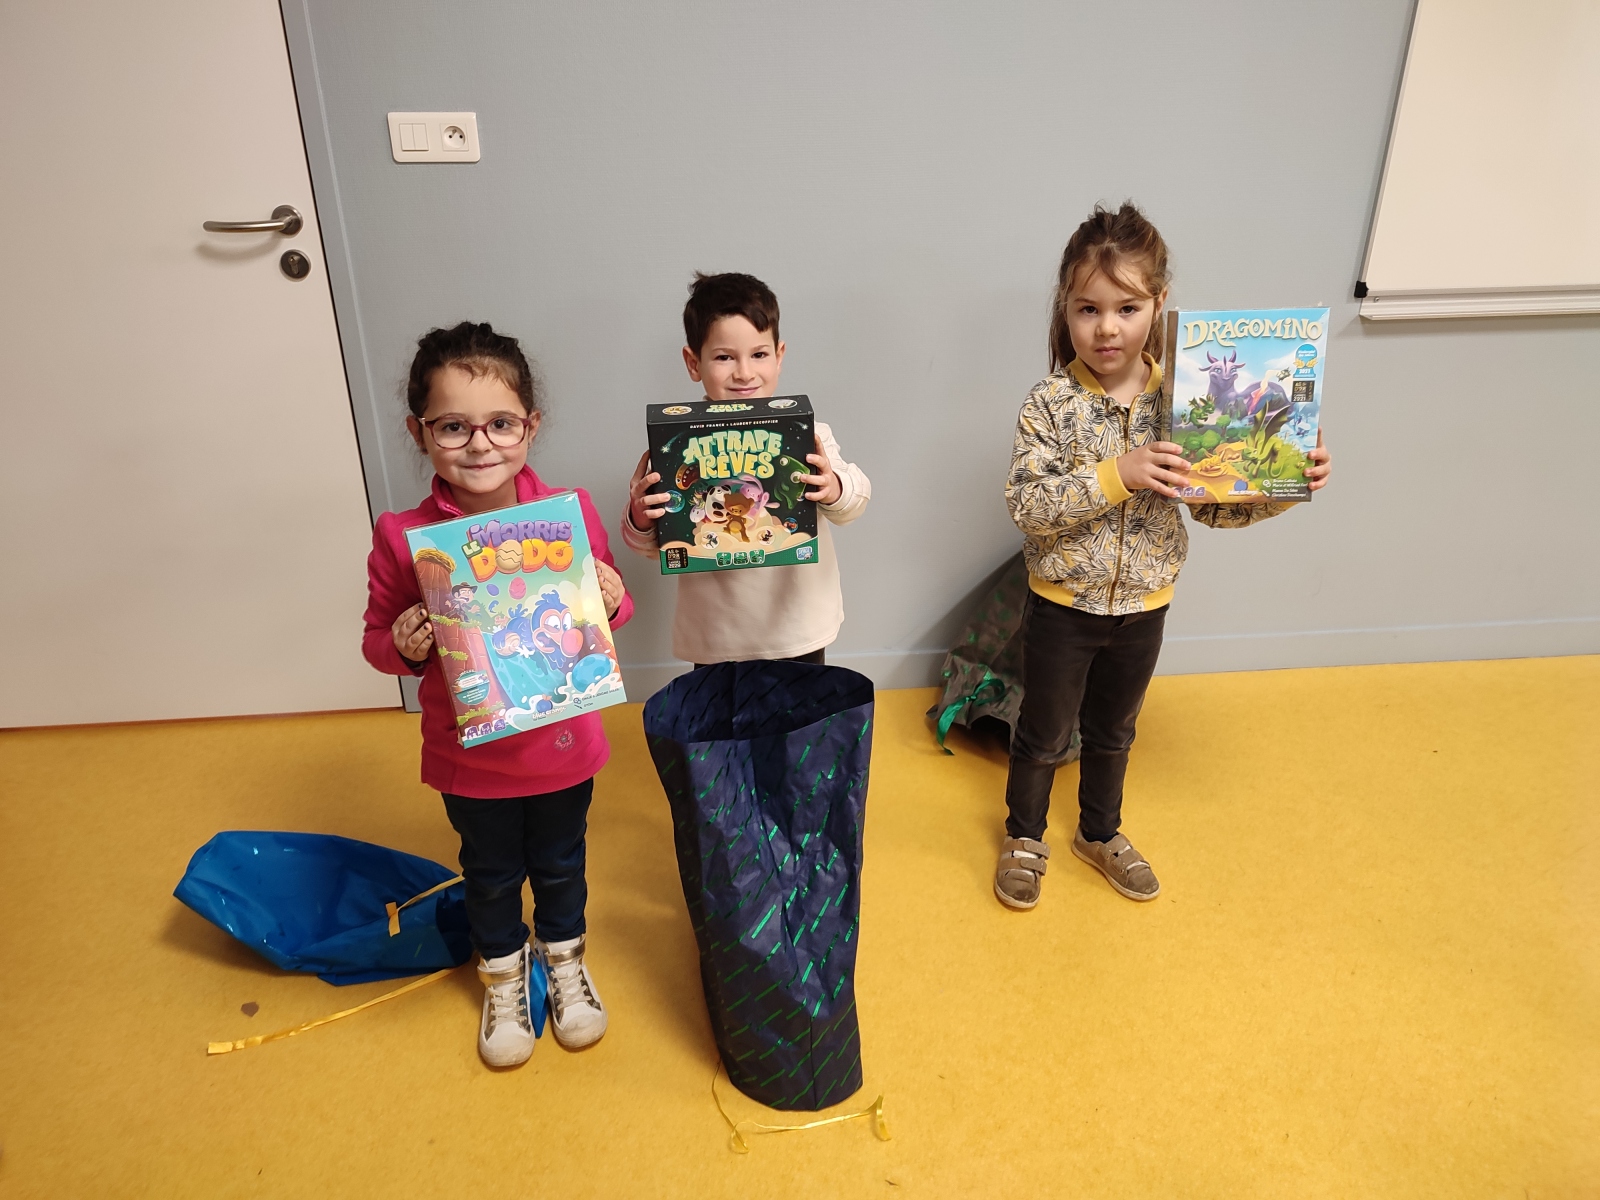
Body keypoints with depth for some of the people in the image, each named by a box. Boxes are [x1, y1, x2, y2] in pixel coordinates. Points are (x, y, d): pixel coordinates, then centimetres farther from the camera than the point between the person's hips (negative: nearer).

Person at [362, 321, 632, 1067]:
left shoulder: (571, 512, -15)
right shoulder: (402, 537, -18)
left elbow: (611, 608, 0)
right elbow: (379, 636, -4)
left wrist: (611, 601, -22)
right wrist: (402, 646, -26)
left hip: (562, 744, 1)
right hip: (471, 758, 0)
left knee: (560, 864, 25)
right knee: (491, 873, 24)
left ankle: (563, 958, 55)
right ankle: (502, 977, 53)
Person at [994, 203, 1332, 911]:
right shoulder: (1052, 403, -17)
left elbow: (1215, 506, -3)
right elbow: (1025, 505, -24)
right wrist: (1116, 475, -33)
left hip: (1143, 606, 3)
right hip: (1064, 606, -3)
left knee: (1113, 731, 23)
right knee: (1045, 734, 15)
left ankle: (1100, 833, 47)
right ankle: (1024, 837, 39)